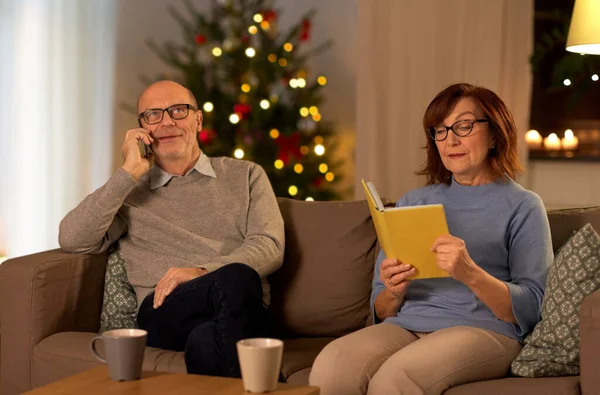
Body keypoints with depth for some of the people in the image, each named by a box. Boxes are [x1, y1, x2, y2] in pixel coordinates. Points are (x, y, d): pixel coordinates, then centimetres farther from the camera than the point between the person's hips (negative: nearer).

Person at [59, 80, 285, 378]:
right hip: (162, 312, 0)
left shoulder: (245, 175, 23)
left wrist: (202, 271, -11)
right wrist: (129, 173, 4)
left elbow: (270, 247, 7)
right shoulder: (128, 191, 23)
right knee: (236, 279, -36)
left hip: (238, 311, 1)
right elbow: (72, 240, 5)